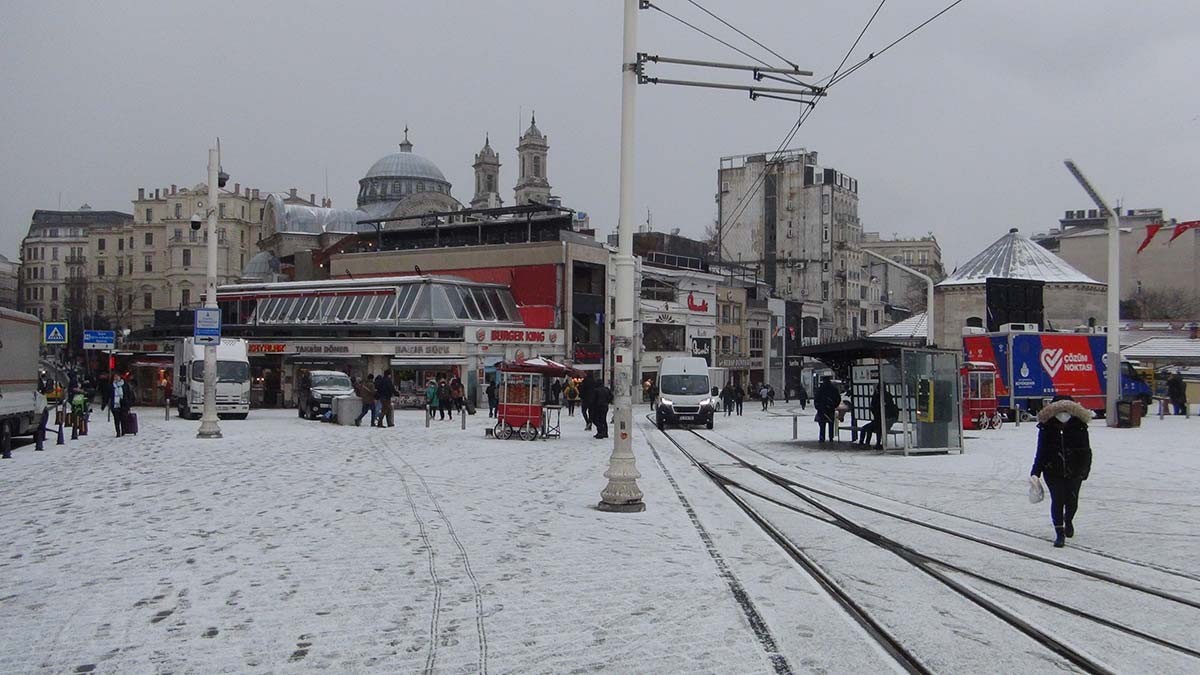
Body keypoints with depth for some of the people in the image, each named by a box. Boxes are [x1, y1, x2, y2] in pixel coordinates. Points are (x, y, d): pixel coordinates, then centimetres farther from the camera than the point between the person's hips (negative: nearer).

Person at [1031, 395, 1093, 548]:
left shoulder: (1079, 427, -4)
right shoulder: (1046, 428, -5)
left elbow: (1086, 451, 4)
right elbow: (1041, 452, 0)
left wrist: (1084, 469, 0)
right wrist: (1035, 472, -5)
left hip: (1074, 472, 1)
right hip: (1053, 472, -1)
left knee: (1072, 500, 5)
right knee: (1057, 500, -4)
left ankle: (1068, 520, 40)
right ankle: (1059, 533, 7)